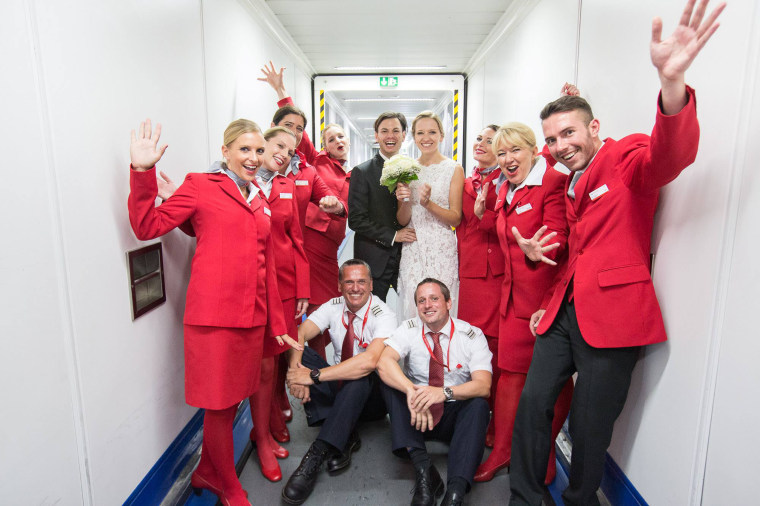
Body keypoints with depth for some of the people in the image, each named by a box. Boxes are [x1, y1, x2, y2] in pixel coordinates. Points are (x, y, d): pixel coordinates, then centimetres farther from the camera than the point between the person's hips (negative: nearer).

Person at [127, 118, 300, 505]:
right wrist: (142, 172, -17)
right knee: (219, 404, 6)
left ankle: (206, 472, 40)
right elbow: (148, 226, -7)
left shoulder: (260, 202, 16)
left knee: (233, 400, 17)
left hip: (252, 317, 6)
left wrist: (276, 323, 17)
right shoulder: (200, 186, 0)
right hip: (212, 314, -6)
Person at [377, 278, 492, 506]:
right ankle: (423, 467, -34)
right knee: (390, 382, -24)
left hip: (455, 416, -1)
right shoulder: (409, 329, -6)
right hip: (415, 416, 2)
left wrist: (444, 392, -40)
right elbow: (383, 361, -24)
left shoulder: (472, 335, -9)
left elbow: (483, 385, -22)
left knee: (479, 404, -31)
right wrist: (411, 391, -41)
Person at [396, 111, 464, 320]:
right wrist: (405, 201, -13)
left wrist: (428, 203, -19)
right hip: (412, 250, 3)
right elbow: (402, 221, 7)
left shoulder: (454, 169, 0)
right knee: (411, 308, 4)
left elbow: (456, 219, -4)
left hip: (442, 250, -2)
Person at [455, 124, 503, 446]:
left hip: (499, 271, -4)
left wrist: (483, 214, -17)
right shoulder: (466, 184, 17)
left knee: (495, 342, -4)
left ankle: (497, 420, 10)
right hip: (471, 271, 4)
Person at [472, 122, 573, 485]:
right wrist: (482, 214, 11)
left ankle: (545, 455, 27)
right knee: (511, 371, 11)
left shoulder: (554, 183, -12)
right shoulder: (505, 189, 12)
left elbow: (557, 238, -22)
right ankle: (501, 450, 25)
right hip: (514, 294, 7)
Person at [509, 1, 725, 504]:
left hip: (612, 316, -7)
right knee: (534, 402, 3)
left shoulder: (628, 158, -4)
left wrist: (672, 82, -45)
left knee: (590, 425, 2)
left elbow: (670, 156, -28)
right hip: (564, 312, 7)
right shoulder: (569, 184, 18)